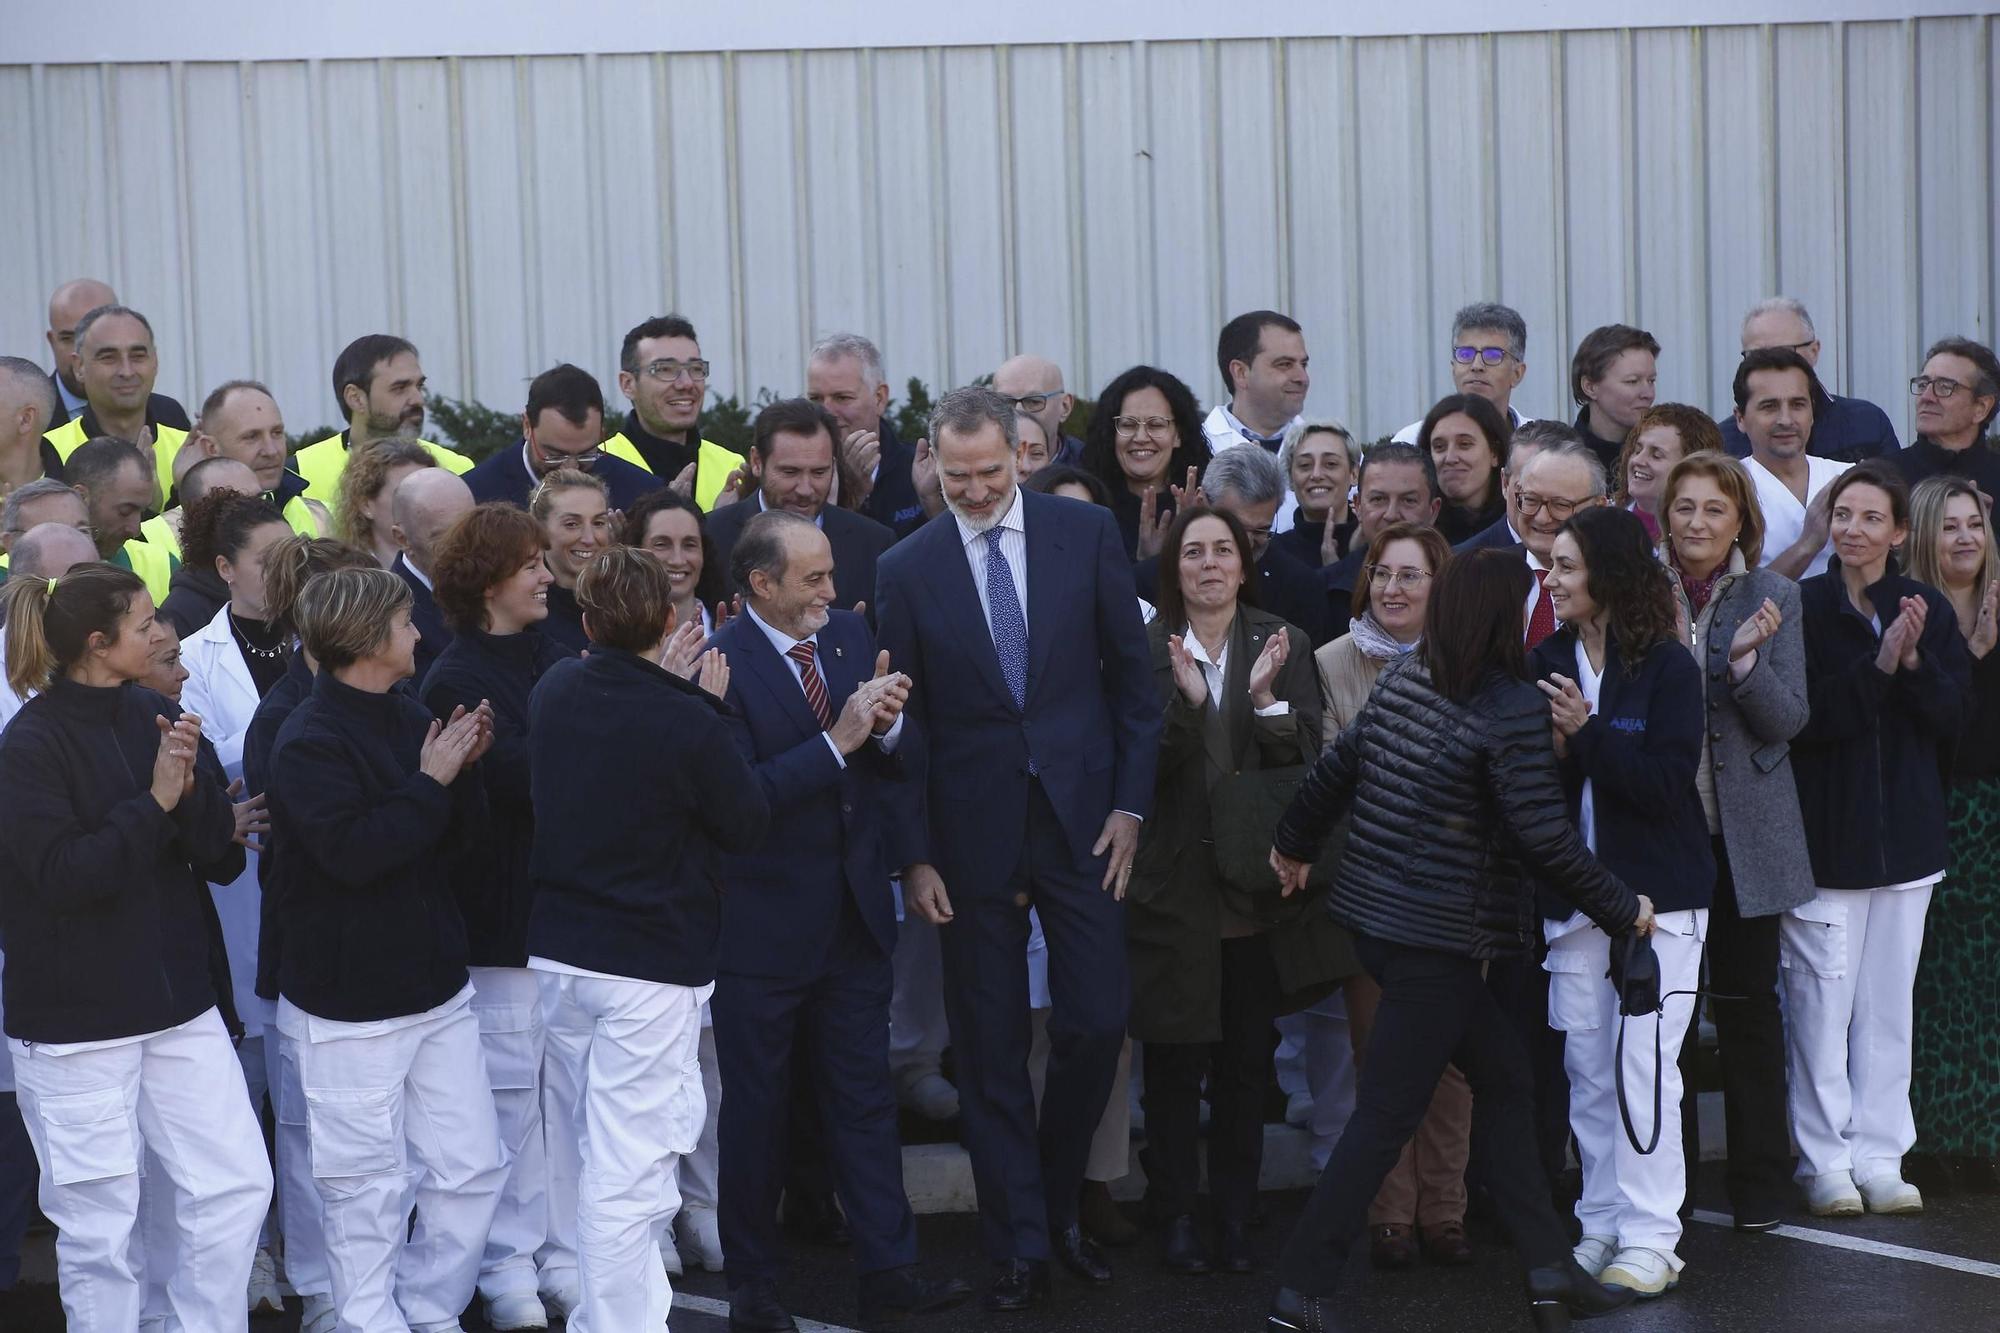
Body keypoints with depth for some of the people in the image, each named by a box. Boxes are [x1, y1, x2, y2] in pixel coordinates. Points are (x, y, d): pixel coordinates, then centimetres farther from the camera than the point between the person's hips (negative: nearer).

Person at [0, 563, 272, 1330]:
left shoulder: (157, 720, 5)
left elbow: (224, 858, 3)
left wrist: (192, 788, -15)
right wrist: (153, 805, -18)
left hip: (178, 1000, 5)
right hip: (74, 1015, -5)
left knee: (237, 1186, 1)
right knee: (101, 1224, 1)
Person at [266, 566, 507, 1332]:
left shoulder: (411, 718, 9)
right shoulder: (309, 742, -14)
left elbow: (469, 835, 12)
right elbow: (352, 849, -26)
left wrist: (465, 768, -6)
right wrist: (429, 782, -19)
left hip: (437, 987, 7)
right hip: (351, 1004, -7)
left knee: (473, 1168, 8)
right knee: (370, 1191, 2)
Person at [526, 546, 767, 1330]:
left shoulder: (553, 694, -1)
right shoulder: (686, 724, -19)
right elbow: (748, 823, -5)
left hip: (558, 951, 7)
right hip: (651, 968, -6)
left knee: (603, 1153, 18)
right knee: (629, 1170, -3)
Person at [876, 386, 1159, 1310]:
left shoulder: (1088, 535, 0)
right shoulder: (907, 569, -1)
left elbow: (1130, 675, 4)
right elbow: (907, 723, 1)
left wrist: (1129, 804, -1)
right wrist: (917, 855, -2)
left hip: (1081, 818, 0)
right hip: (972, 834, 0)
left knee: (1095, 1025, -1)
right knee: (990, 1050, 4)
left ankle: (1058, 1208, 21)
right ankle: (1019, 1245, 13)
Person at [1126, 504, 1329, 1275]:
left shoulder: (1283, 645, 5)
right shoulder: (1146, 648, -1)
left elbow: (1306, 761, -1)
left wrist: (1265, 698, -17)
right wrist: (1187, 701, -24)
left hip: (1258, 886, 2)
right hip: (1174, 885, -2)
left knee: (1248, 1061, 6)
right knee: (1175, 1061, 1)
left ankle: (1236, 1217, 15)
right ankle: (1175, 1217, 11)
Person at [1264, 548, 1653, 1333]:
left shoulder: (1403, 680, 4)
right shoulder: (1512, 709, -17)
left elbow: (1335, 769, 13)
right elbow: (1544, 841, -19)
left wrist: (1295, 845, 30)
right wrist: (1623, 909, -6)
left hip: (1373, 914, 8)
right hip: (1437, 938, -8)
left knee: (1501, 1074, 16)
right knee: (1386, 1117, -2)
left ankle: (1549, 1269, 19)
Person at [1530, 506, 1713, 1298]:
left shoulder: (1667, 668, -7)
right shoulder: (1548, 663, 5)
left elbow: (1667, 784, -15)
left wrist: (1587, 733, -21)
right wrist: (1550, 747, -14)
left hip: (1656, 896, -4)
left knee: (1642, 1067, -7)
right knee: (1587, 1068, 6)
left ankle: (1649, 1238, -2)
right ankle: (1602, 1224, 15)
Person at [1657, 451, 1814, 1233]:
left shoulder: (1774, 598, 1)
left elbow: (1788, 720, -2)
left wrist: (1747, 660, -20)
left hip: (1743, 833, 0)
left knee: (1748, 1004, 3)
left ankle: (1759, 1180, 12)